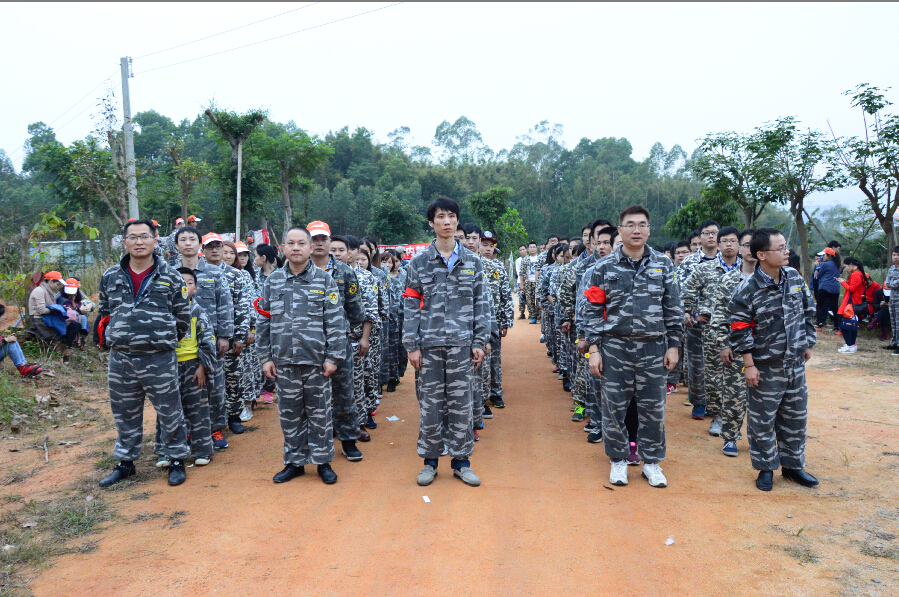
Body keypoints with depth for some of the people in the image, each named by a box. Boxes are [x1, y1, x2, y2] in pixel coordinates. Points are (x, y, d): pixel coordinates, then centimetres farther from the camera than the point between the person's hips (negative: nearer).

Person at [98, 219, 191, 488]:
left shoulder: (171, 277, -2)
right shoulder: (110, 277, 7)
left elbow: (183, 317, 3)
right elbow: (105, 313, 19)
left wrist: (163, 342, 5)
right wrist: (119, 340, 12)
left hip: (160, 360, -3)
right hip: (120, 359, 3)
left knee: (170, 413, 5)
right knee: (125, 414, 16)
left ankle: (176, 460, 21)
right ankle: (125, 462, 32)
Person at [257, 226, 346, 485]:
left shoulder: (324, 280, 0)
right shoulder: (273, 281, 7)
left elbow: (336, 321, -2)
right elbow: (263, 321, 9)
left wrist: (333, 357, -7)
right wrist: (266, 357, 5)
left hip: (316, 359, -2)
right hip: (284, 359, 2)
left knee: (319, 412, 7)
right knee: (289, 414, 10)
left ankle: (322, 460, 21)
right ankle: (295, 461, 24)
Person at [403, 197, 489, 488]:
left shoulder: (472, 262, 8)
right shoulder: (419, 262, 3)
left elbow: (479, 304, 8)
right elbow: (410, 306, 1)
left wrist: (479, 341, 2)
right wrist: (412, 345, -5)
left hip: (461, 343, 1)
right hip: (429, 344, -1)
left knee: (461, 404, 6)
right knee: (430, 404, 5)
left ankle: (461, 461, 19)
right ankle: (430, 460, 20)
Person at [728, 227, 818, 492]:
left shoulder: (795, 277, 1)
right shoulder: (747, 289, -16)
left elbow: (807, 313, 14)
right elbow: (740, 329, -14)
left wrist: (807, 344, 15)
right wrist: (749, 365, -13)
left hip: (795, 363, 5)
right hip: (765, 367, -5)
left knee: (796, 417, 15)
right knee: (762, 421, 5)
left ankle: (793, 465, 32)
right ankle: (766, 467, 22)